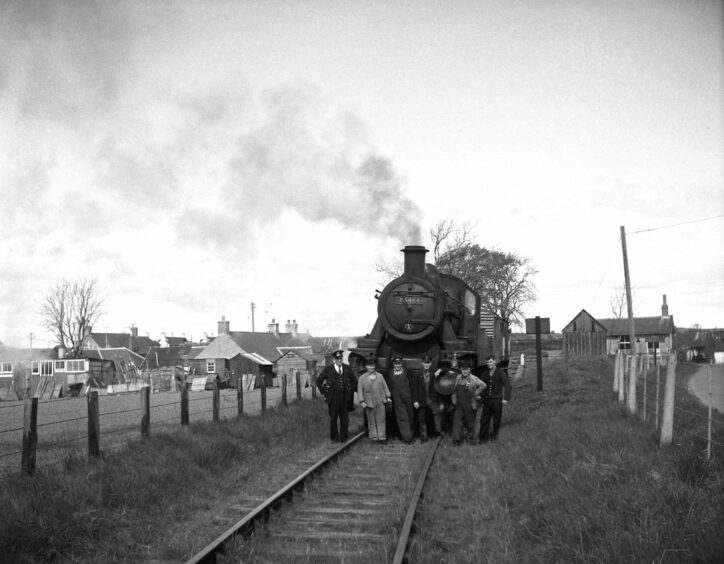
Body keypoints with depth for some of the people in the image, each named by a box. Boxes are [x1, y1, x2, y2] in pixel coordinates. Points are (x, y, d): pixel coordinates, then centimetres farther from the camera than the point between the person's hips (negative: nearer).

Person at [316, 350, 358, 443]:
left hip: (345, 397, 2)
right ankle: (334, 437, 14)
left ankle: (343, 437, 14)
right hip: (333, 397, -2)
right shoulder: (328, 369, -1)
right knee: (333, 418, 3)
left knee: (345, 418, 4)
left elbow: (354, 380, 19)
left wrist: (351, 391, 9)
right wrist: (325, 392, 1)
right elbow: (319, 381, 5)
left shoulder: (347, 368, 6)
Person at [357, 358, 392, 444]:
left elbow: (385, 387, 14)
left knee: (381, 420, 1)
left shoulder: (380, 376, 11)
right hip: (369, 402, -2)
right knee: (371, 421, 2)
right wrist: (362, 401, -6)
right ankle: (374, 437, 9)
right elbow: (360, 390, 1)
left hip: (380, 401, 2)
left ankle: (382, 437, 5)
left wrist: (388, 397, 7)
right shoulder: (362, 378, 4)